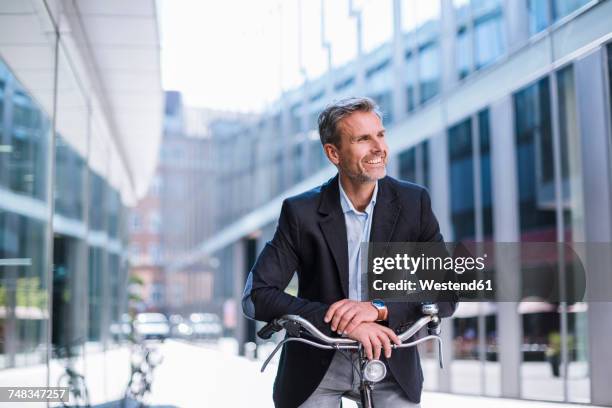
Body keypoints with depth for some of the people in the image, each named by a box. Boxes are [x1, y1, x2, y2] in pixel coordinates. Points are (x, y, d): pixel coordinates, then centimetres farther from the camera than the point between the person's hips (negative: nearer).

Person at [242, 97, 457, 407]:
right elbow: (257, 296, -18)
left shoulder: (414, 202, -7)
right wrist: (341, 321, -29)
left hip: (392, 366, 1)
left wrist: (378, 308, -26)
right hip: (316, 367, -1)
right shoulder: (301, 212, -11)